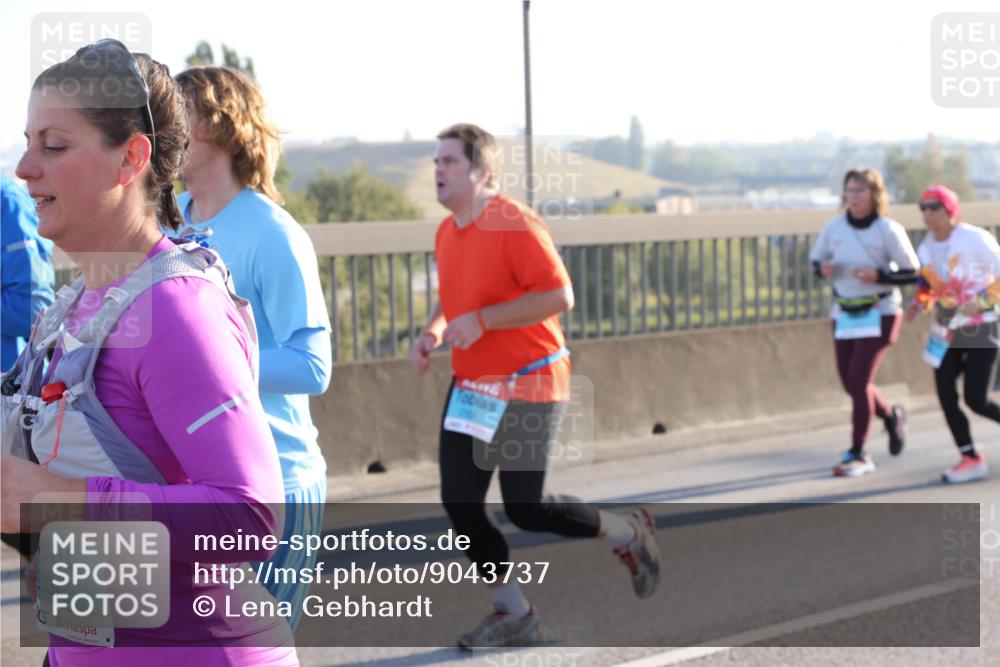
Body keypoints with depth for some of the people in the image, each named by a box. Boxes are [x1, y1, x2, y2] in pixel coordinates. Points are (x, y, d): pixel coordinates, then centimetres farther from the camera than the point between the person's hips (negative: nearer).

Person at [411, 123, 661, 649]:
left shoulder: (515, 224, -17)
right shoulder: (446, 233, 9)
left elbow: (558, 295, -23)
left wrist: (481, 320, -24)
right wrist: (433, 331, 3)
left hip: (527, 387, -8)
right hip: (470, 387, 8)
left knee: (526, 508, -6)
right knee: (459, 502, 1)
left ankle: (628, 533, 21)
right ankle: (513, 615, 15)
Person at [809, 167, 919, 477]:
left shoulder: (889, 230, -12)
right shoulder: (834, 227, -1)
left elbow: (912, 273, -7)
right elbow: (816, 260, 12)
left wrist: (879, 276, -23)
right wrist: (823, 269, -12)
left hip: (879, 314, -5)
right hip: (844, 314, 5)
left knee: (858, 381, -12)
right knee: (851, 383, 8)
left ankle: (858, 454, 0)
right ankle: (891, 416, 39)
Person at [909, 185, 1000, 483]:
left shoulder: (976, 239, -16)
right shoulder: (926, 246, 3)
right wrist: (919, 301, 0)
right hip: (947, 330, 6)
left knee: (976, 399, -9)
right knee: (945, 393, -3)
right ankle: (970, 458, 8)